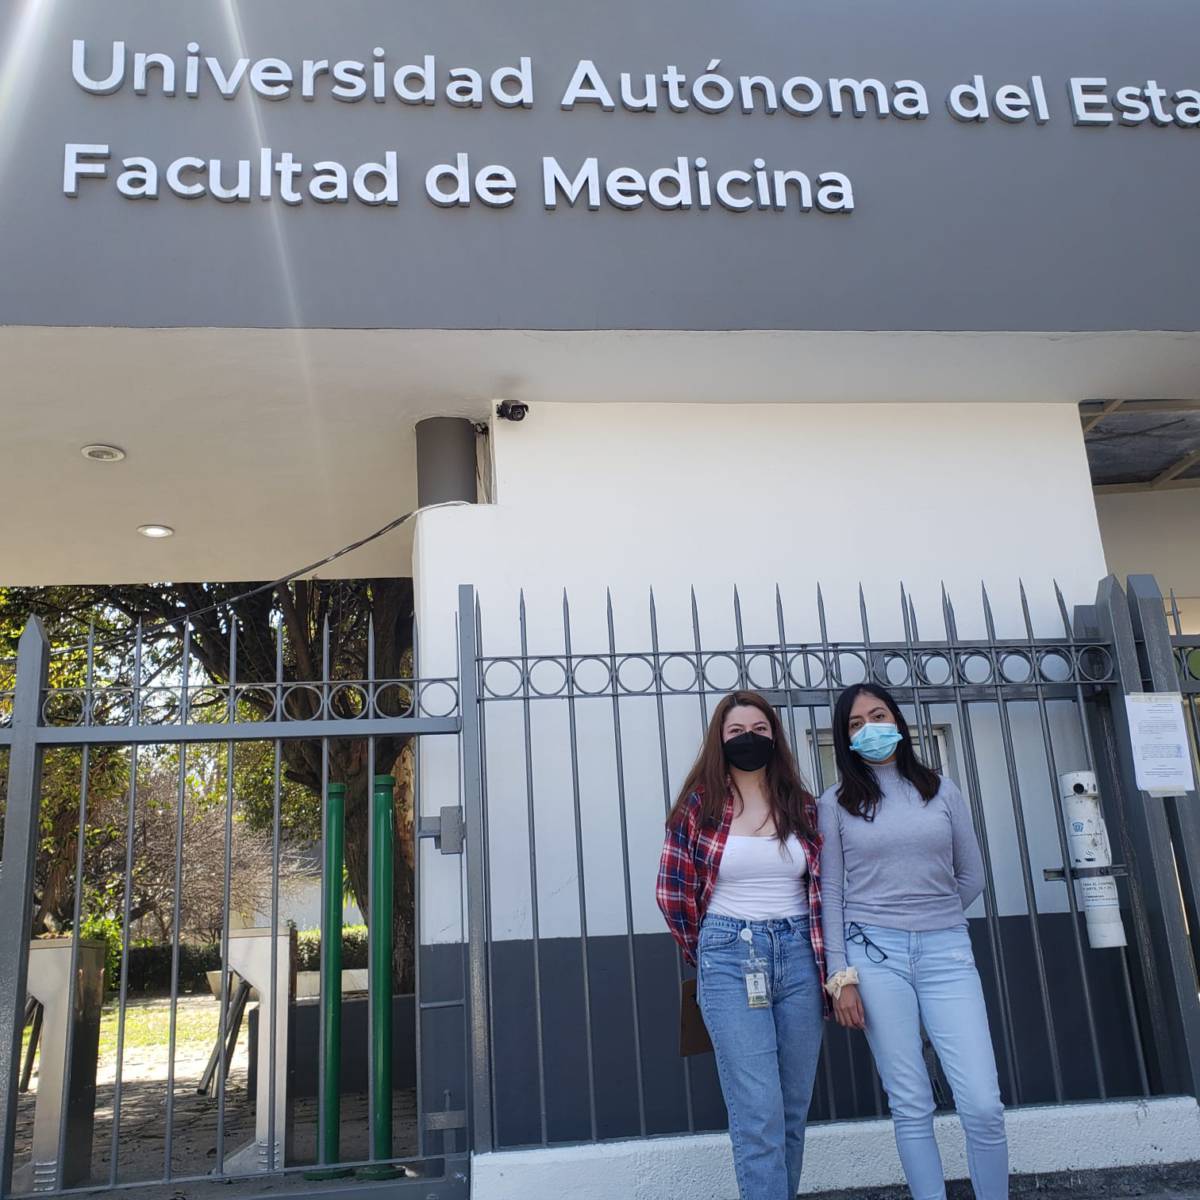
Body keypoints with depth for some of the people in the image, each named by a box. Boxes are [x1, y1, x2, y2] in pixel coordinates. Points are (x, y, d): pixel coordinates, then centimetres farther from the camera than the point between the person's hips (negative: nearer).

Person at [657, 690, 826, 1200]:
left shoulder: (802, 805, 7)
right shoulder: (699, 804, -1)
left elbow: (823, 888, 11)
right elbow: (672, 890, 2)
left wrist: (825, 960, 5)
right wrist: (711, 954, 8)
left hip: (798, 957, 3)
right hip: (729, 960, -3)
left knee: (795, 1109, 10)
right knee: (758, 1114, -8)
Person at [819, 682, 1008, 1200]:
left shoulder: (942, 791, 9)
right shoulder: (837, 803, 4)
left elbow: (971, 876, 16)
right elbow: (832, 893, 1)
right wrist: (841, 977, -4)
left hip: (946, 951, 1)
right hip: (874, 954, -1)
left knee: (983, 1104, -6)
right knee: (911, 1107, 1)